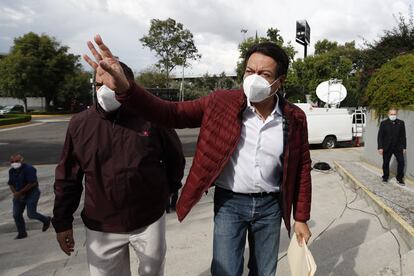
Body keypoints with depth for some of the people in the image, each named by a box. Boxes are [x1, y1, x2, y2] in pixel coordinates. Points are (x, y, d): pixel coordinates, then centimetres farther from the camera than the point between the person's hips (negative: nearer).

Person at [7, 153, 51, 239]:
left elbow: (32, 183, -24)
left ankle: (46, 220, 21)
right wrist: (15, 193, -9)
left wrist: (19, 192, -20)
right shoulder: (11, 171, 4)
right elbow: (11, 184, 9)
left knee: (31, 214, -7)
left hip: (31, 194, -7)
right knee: (16, 215, 3)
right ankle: (22, 233, 19)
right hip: (18, 196, 7)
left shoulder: (28, 169, -20)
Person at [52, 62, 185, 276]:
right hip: (101, 227, 1)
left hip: (149, 220, -1)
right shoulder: (80, 124, -5)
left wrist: (166, 191, 8)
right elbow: (68, 178, 2)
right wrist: (63, 222, 3)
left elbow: (175, 158, 3)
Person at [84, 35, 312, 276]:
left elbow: (302, 168, 2)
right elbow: (171, 113, -18)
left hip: (270, 205, 2)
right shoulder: (221, 103, -12)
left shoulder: (295, 118, -7)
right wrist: (124, 88, -34)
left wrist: (301, 218, 5)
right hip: (229, 203, -1)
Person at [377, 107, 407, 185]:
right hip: (387, 147, -1)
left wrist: (404, 147, 2)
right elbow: (380, 136, -3)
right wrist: (380, 147, -9)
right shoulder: (384, 123, -2)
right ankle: (385, 177, 23)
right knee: (386, 163, 7)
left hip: (398, 147, 1)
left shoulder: (401, 123, 3)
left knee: (401, 162, -4)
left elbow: (403, 136, 5)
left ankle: (400, 178, 10)